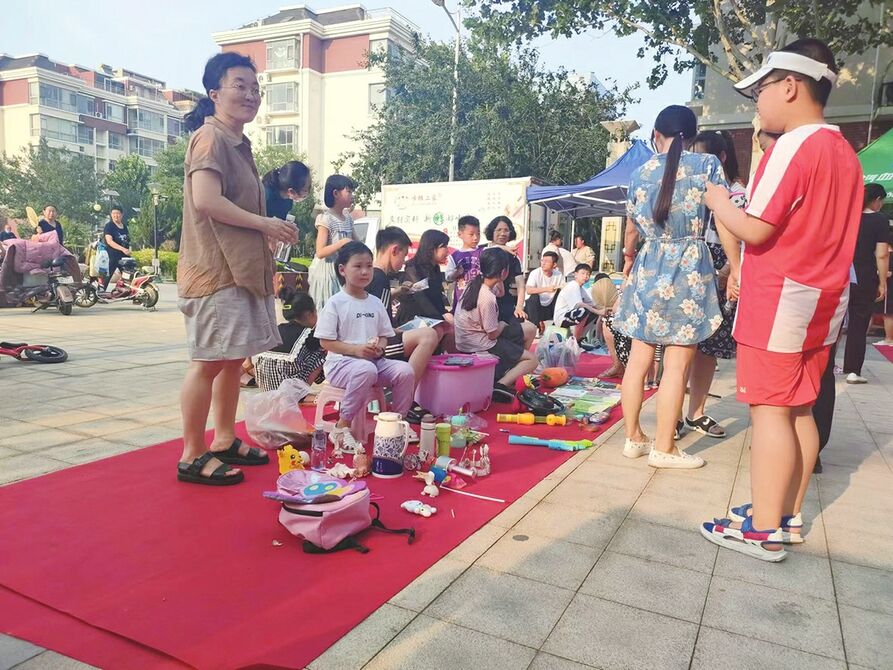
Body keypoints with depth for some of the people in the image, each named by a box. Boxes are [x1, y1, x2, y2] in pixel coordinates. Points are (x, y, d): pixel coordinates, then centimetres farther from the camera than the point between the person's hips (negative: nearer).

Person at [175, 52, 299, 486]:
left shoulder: (238, 142, 20)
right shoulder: (210, 136, -9)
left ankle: (224, 442, 24)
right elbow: (205, 200, -21)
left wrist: (269, 231, 8)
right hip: (215, 268, -10)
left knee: (235, 357, 13)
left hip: (241, 267, 10)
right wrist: (265, 223, -14)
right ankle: (193, 457, 4)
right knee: (208, 361, -6)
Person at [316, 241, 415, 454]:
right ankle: (342, 427, -23)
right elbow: (325, 341, -8)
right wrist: (356, 349, -19)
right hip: (341, 361, -5)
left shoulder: (376, 303, 13)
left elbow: (385, 335, 18)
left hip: (374, 360, 6)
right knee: (366, 370, -38)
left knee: (405, 370, -20)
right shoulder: (335, 303, -4)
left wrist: (380, 346, -6)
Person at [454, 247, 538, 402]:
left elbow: (500, 293, 21)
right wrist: (502, 325, 2)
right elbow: (493, 334, -18)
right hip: (479, 347, -9)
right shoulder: (487, 298, -26)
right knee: (532, 360, 0)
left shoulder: (476, 284, -1)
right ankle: (501, 385, -19)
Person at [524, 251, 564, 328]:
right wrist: (546, 289, -39)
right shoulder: (535, 273, -16)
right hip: (534, 308, -4)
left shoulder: (559, 275, -4)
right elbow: (529, 290, -31)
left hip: (549, 309, 4)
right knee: (534, 296, -32)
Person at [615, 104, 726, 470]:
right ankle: (664, 448, 5)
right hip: (690, 266, -4)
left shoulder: (640, 173, 9)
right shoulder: (707, 164, -1)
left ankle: (633, 437, 19)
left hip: (648, 267, 4)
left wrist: (629, 256, 37)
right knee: (677, 364, 0)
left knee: (639, 359, 9)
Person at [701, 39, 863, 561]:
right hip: (823, 298, 9)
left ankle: (764, 529, 2)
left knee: (770, 409, -5)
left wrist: (719, 202, -1)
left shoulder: (794, 146, -13)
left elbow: (756, 229, -19)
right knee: (799, 409, 12)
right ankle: (789, 515, 20)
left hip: (781, 299, -9)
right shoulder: (843, 151, 15)